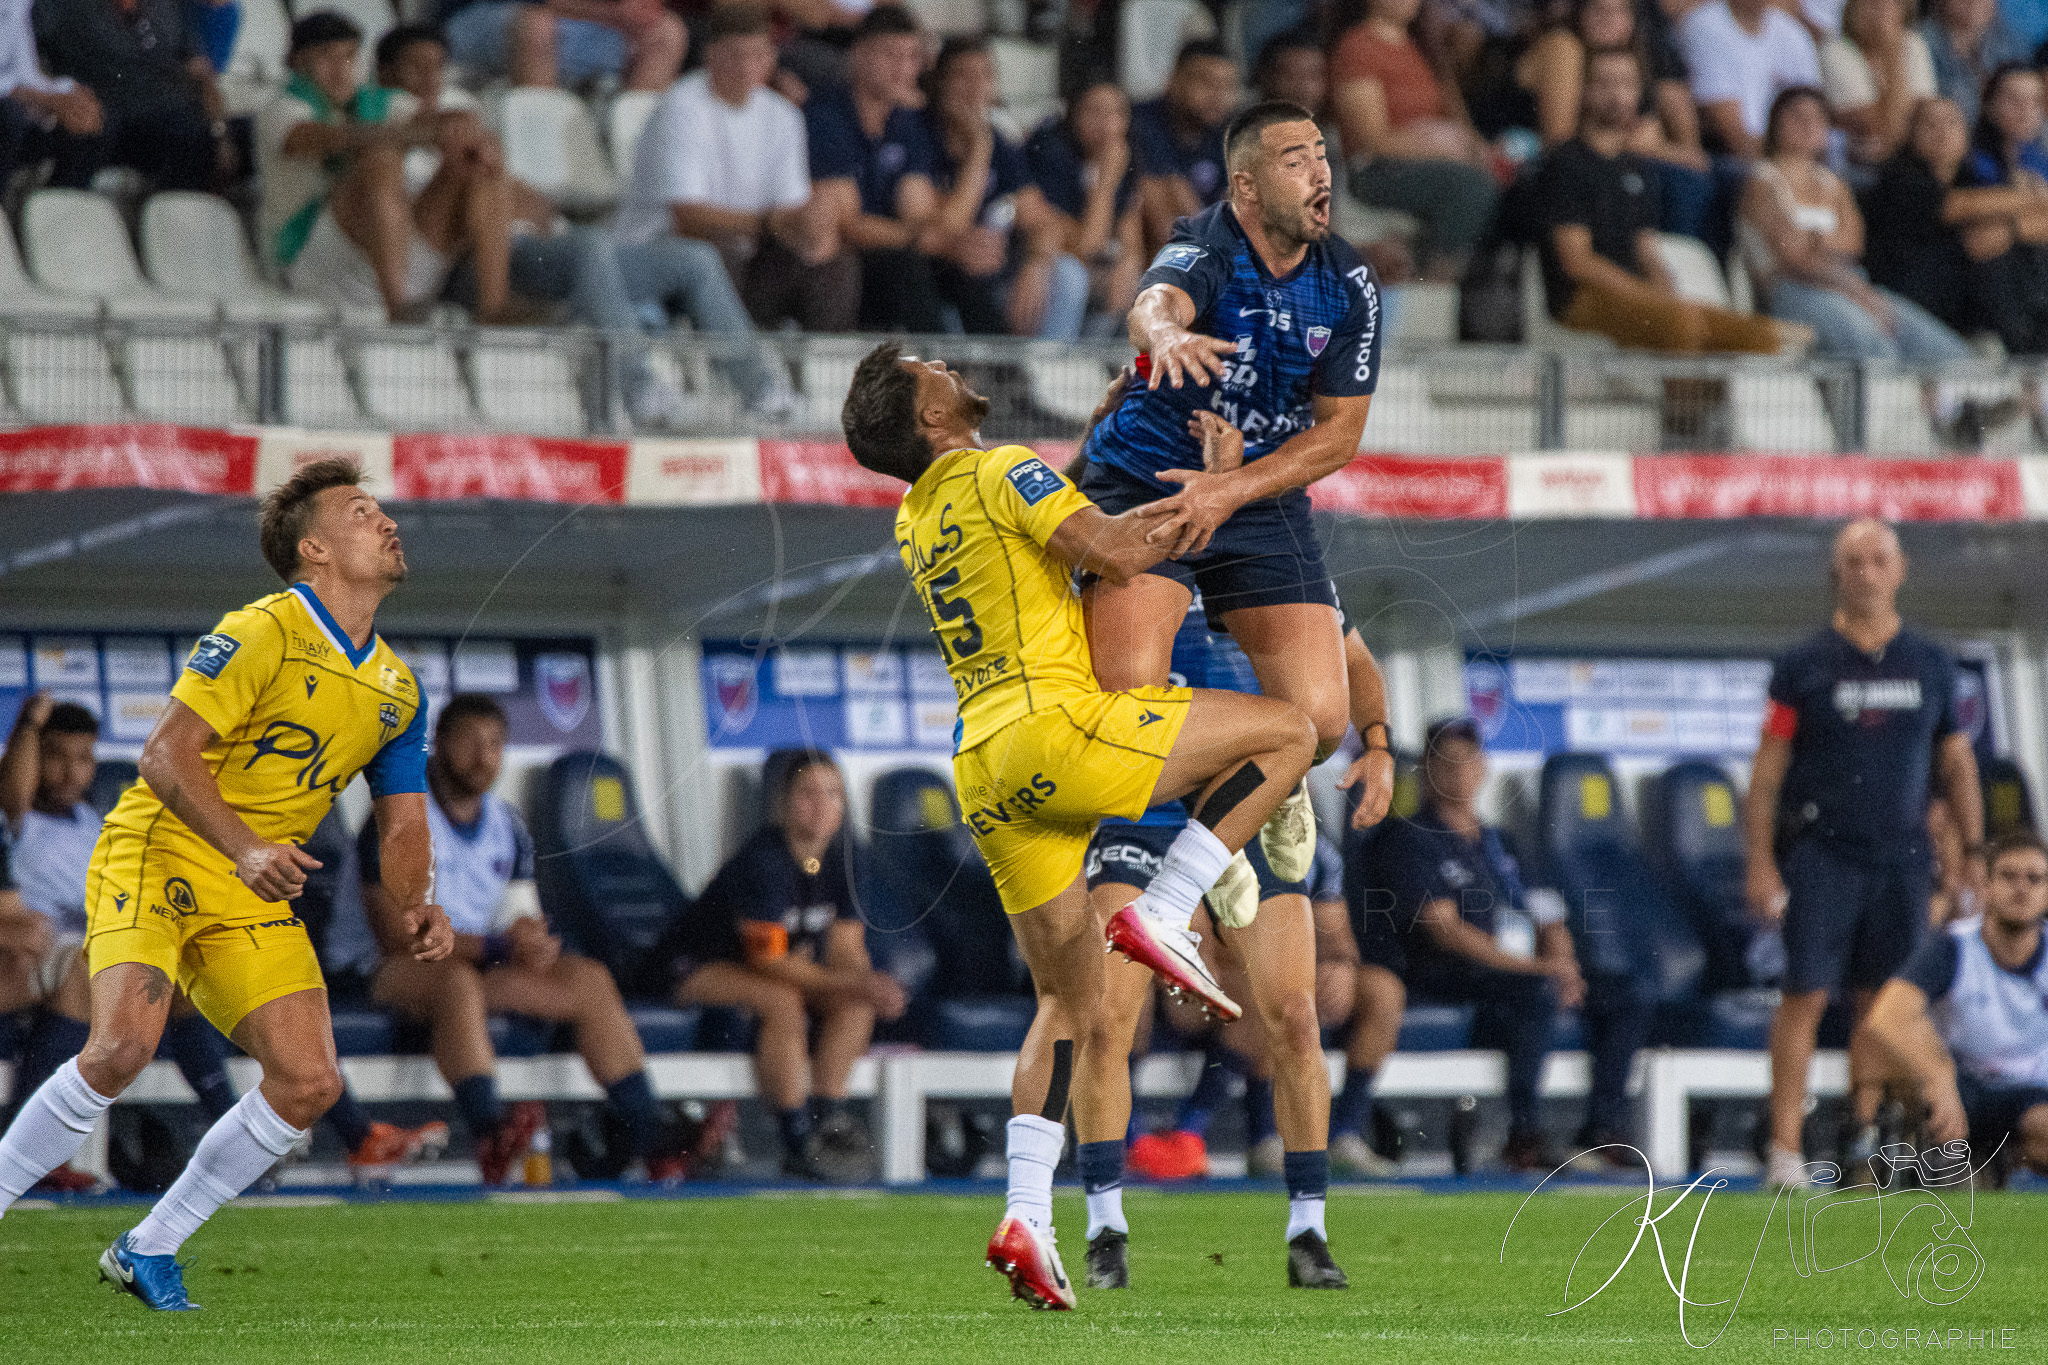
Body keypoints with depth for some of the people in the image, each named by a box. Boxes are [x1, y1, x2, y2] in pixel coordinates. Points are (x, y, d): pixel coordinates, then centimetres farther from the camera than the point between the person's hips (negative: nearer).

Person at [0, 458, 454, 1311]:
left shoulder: (396, 691, 11)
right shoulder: (262, 634, -12)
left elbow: (402, 823, 16)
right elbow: (165, 755, -17)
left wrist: (412, 910, -4)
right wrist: (245, 849, -29)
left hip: (258, 892, 7)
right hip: (155, 856, -7)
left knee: (310, 1083, -8)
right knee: (122, 1046, -28)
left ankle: (149, 1250, 6)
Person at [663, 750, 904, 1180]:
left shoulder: (840, 858, -2)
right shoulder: (763, 859, -25)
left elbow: (846, 951, -2)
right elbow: (768, 959, -28)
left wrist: (871, 983, -26)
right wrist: (849, 982, -32)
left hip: (785, 970, 8)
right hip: (699, 968, -8)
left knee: (859, 1003, -16)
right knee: (782, 1002, -36)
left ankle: (825, 1111, -16)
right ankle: (796, 1140, -33)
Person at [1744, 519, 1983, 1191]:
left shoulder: (1930, 663, 10)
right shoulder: (1804, 664, 0)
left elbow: (1955, 759, 15)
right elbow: (1768, 766, 0)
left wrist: (1974, 852, 8)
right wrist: (1759, 860, -7)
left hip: (1901, 857, 3)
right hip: (1821, 852, -3)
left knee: (1882, 1005, 5)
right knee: (1806, 996, -8)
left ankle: (1868, 1137, 12)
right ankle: (1785, 1150, -9)